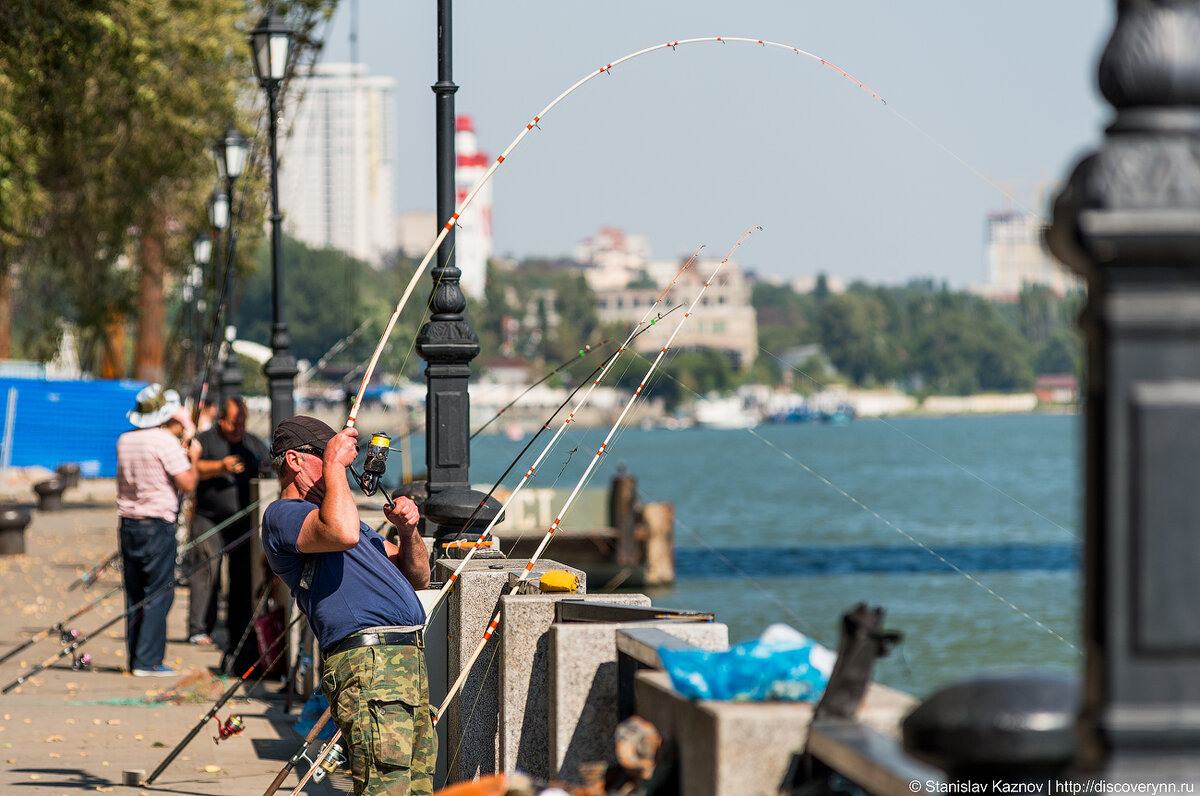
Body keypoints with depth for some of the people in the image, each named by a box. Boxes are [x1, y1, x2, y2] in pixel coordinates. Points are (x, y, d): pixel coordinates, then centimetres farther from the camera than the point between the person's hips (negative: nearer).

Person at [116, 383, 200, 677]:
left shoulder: (125, 440, 9)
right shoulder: (166, 441, -11)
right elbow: (187, 484, -12)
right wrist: (193, 457, 5)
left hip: (128, 521, 7)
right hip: (157, 524, -7)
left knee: (134, 594, 12)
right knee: (159, 593, -3)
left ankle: (134, 658, 14)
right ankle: (148, 661, -6)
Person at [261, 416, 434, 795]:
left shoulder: (337, 512, 30)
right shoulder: (281, 515, 0)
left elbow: (417, 576, 30)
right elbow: (342, 533, -23)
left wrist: (407, 531, 9)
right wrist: (334, 465, -10)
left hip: (410, 659, 9)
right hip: (367, 661, -9)